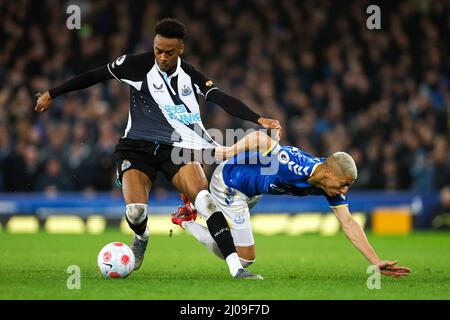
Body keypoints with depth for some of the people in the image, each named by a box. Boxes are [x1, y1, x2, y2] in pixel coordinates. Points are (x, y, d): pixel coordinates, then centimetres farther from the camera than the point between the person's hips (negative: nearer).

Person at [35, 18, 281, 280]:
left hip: (177, 148, 1)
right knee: (135, 212, -23)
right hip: (137, 147, -1)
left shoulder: (190, 75, 0)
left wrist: (259, 120, -22)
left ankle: (236, 268, -26)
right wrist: (51, 94, 9)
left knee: (205, 200, -25)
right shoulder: (137, 65, -5)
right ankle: (141, 238, 16)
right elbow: (94, 76, 4)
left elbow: (224, 100, -9)